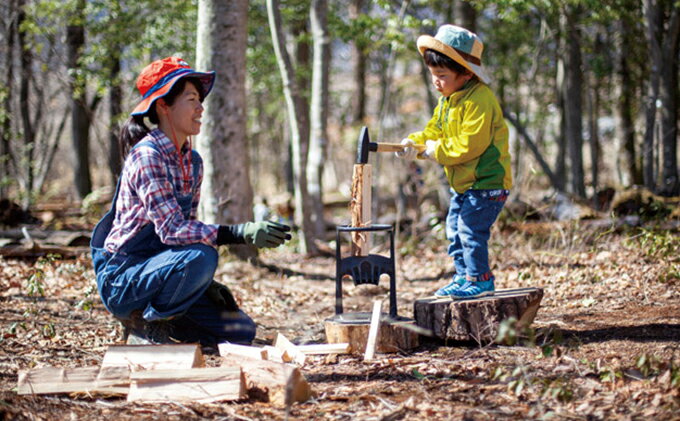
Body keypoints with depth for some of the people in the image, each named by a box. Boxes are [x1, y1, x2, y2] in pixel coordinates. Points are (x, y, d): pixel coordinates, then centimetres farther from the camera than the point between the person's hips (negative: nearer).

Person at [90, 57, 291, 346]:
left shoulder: (193, 162, 7)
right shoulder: (146, 155, -19)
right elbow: (171, 230, -29)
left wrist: (207, 284, -3)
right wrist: (240, 233, -37)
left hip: (158, 272, 8)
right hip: (121, 278, -8)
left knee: (241, 332, -2)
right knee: (201, 256, -34)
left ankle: (158, 321, 13)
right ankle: (145, 325, -12)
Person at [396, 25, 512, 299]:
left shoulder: (479, 100, -22)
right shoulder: (447, 101, 11)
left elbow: (471, 144, -25)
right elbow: (434, 131, 12)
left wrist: (438, 150, -18)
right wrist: (414, 143, -7)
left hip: (486, 180, -10)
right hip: (463, 183, 10)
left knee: (470, 229, -12)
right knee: (454, 228, 14)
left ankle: (479, 280, -1)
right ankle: (464, 276, 24)